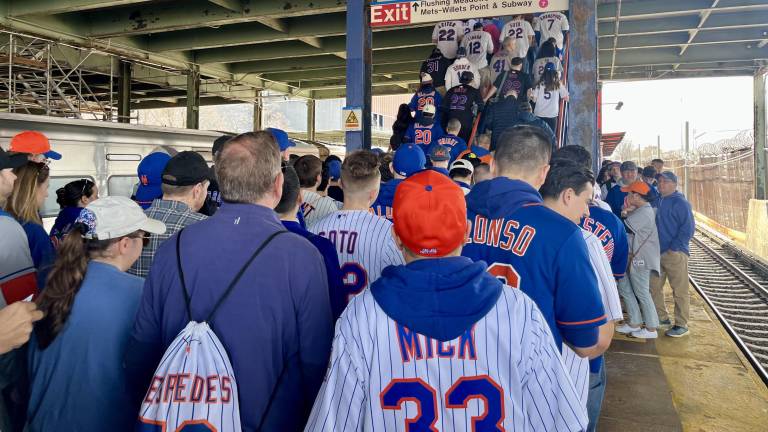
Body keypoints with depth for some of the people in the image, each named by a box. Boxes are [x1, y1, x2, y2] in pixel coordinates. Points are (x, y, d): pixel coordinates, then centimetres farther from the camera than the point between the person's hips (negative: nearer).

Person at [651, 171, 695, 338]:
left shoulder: (680, 202, -12)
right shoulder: (660, 201, 11)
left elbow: (688, 228, -17)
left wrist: (674, 248, -17)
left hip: (675, 254, -8)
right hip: (658, 252, 8)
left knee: (680, 291, 1)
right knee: (654, 287, 13)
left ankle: (681, 325, 11)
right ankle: (663, 318, 27)